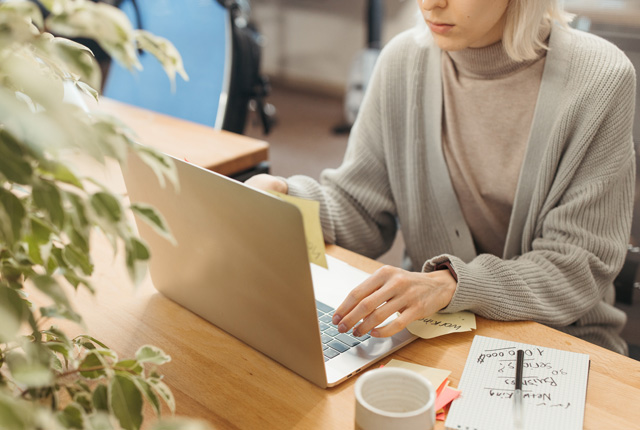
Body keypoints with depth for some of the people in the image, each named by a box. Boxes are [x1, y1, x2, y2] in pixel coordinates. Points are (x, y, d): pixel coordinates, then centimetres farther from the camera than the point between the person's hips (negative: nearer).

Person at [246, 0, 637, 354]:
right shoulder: (404, 60, -5)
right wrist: (284, 197, -19)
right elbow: (360, 211, 1)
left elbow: (578, 267, -17)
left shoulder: (600, 80, -15)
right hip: (430, 327, 3)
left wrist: (450, 284, -33)